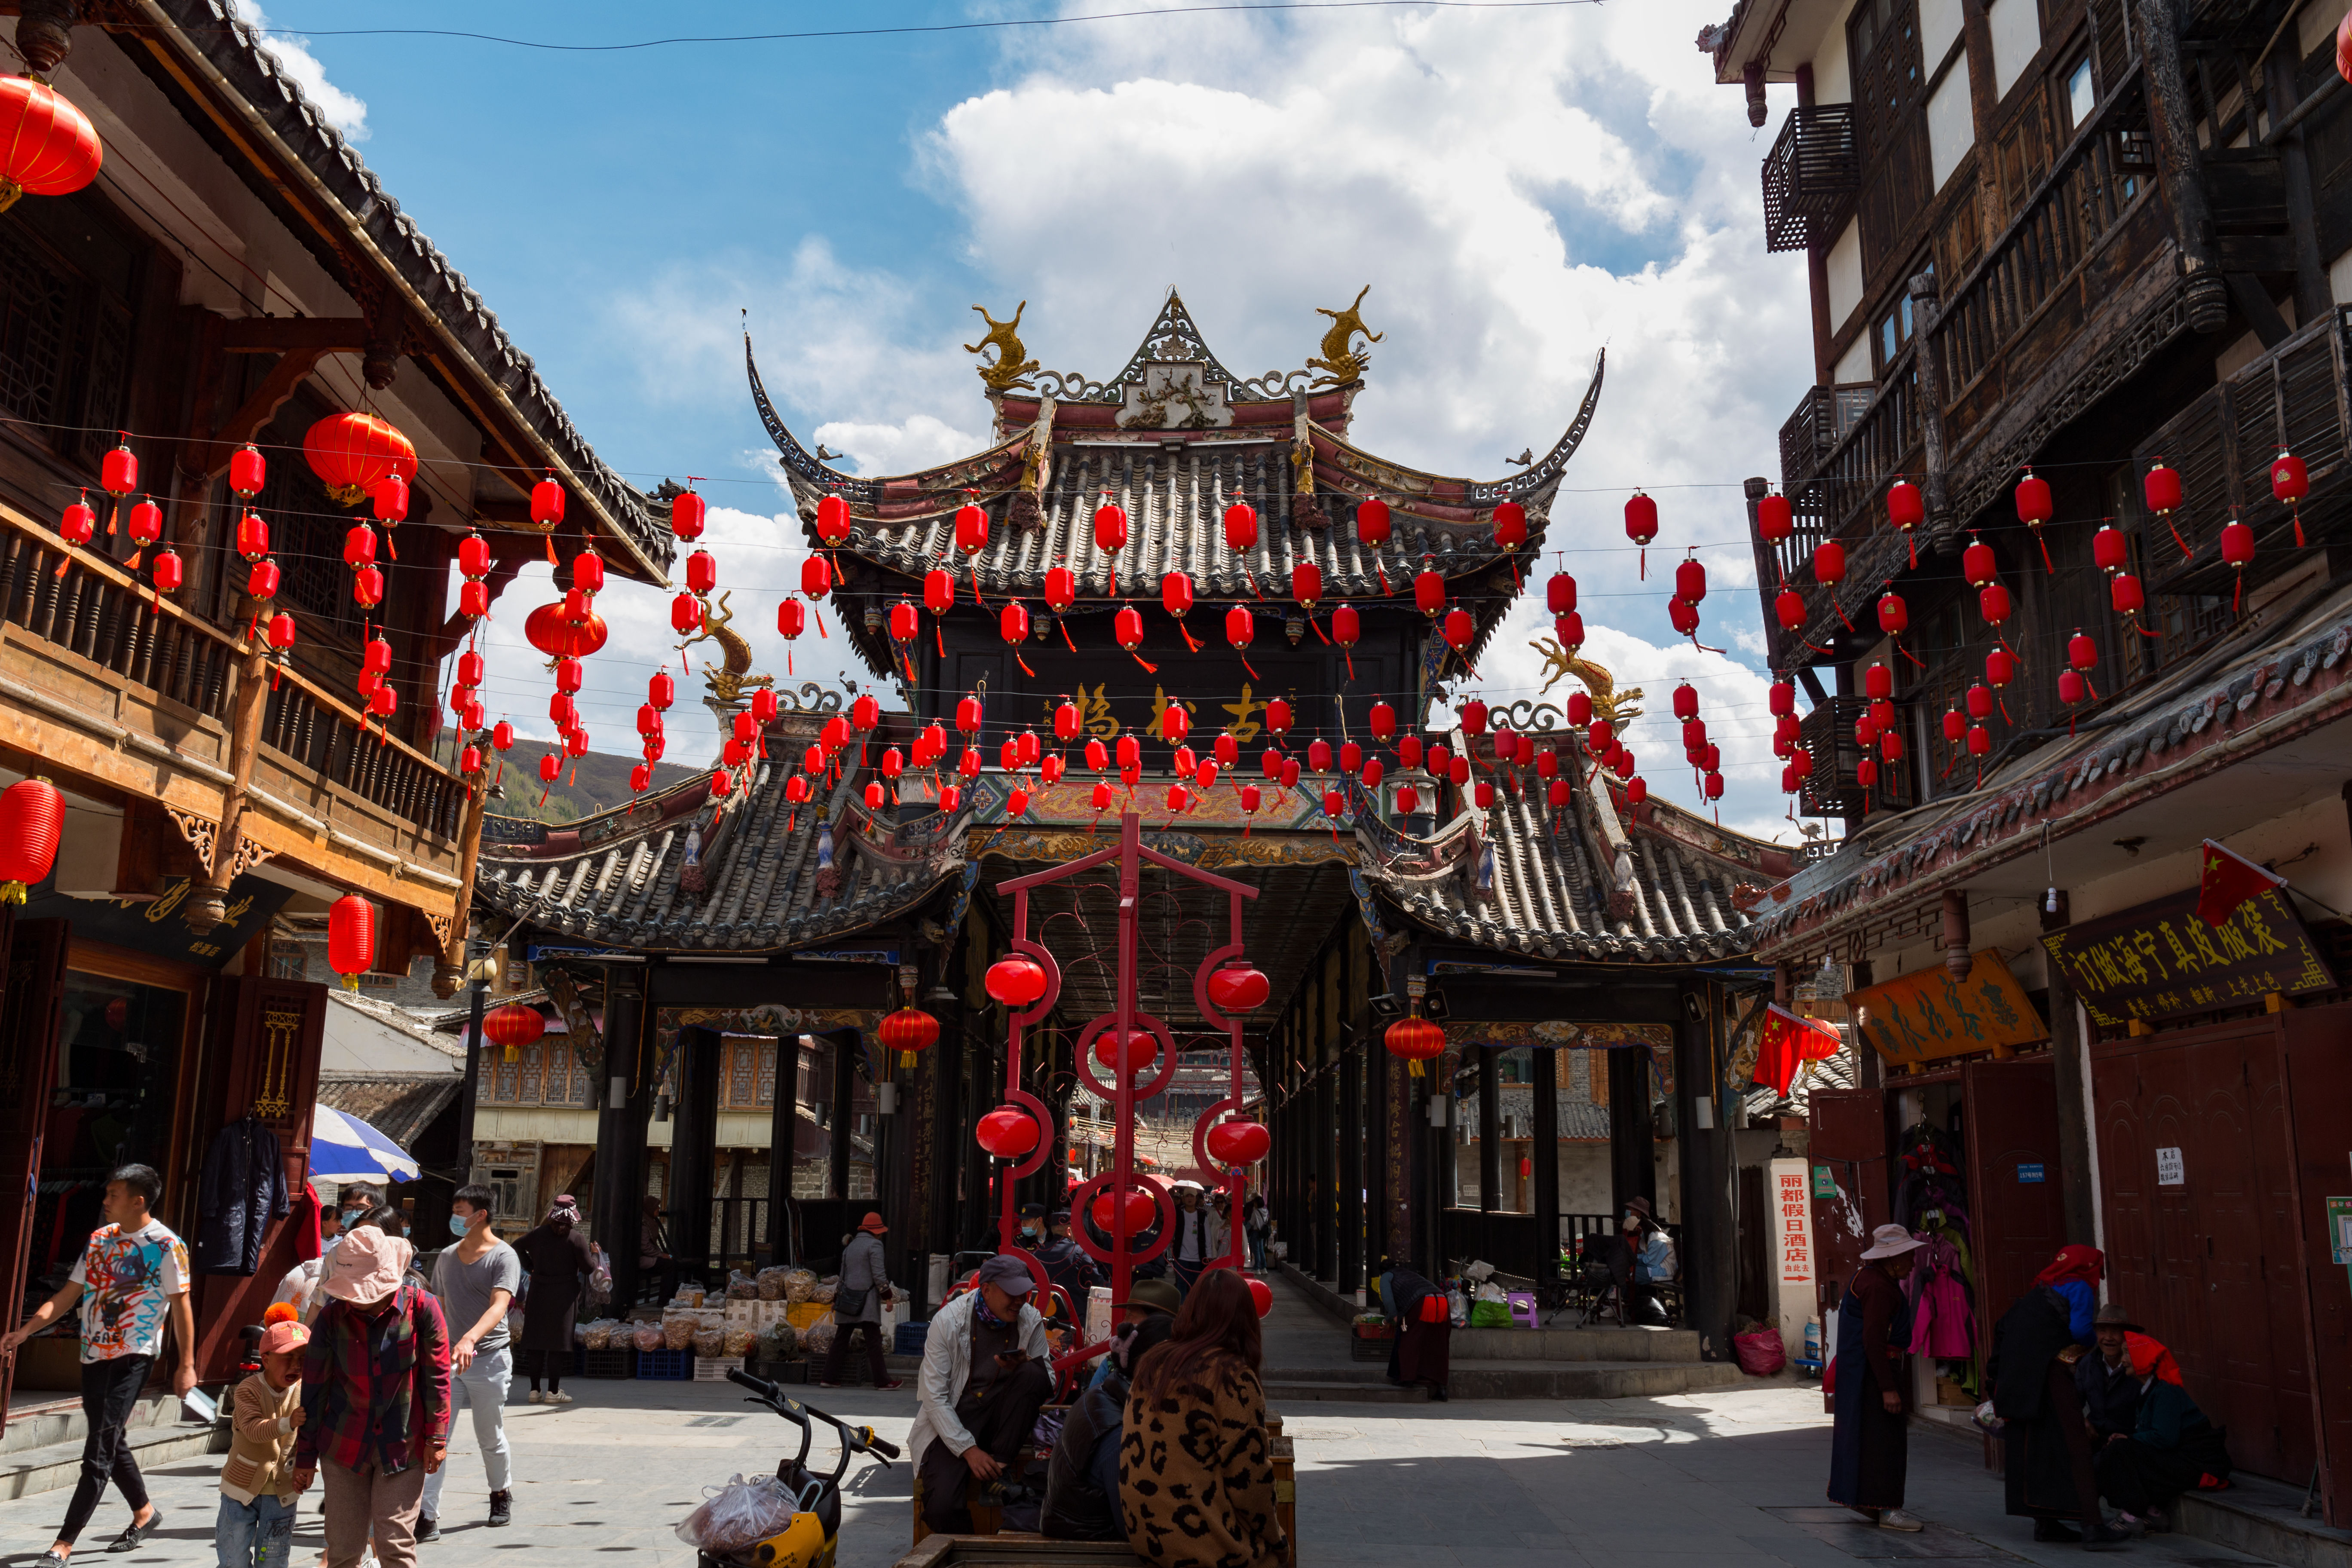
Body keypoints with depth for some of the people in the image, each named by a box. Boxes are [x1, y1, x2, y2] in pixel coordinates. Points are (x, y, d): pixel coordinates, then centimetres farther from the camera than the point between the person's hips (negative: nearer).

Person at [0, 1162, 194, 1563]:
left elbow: (181, 1307, -9)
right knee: (111, 1444, 16)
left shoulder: (166, 1245, -10)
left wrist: (186, 1364, -10)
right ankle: (144, 1512, 33)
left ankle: (64, 1543, -6)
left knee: (99, 1452, -9)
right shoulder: (99, 1239, 10)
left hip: (133, 1357, -7)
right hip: (94, 1355, 7)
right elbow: (68, 1294, 12)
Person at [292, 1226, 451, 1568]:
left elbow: (436, 1376, -4)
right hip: (344, 1447, 2)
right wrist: (305, 1455, 7)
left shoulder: (421, 1307, -11)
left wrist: (436, 1437, -5)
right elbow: (314, 1388, 3)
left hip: (403, 1446, -2)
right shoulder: (331, 1318, -5)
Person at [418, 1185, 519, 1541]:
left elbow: (499, 1306, -23)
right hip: (449, 1359, 4)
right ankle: (428, 1517, -7)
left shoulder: (504, 1257, -9)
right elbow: (439, 1308, 19)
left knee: (490, 1439, 9)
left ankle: (501, 1495, 33)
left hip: (490, 1358, -4)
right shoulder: (446, 1257, 11)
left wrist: (470, 1338, -39)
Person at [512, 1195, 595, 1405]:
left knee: (535, 1342, 9)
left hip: (538, 1293, 4)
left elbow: (517, 1247, 16)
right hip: (564, 1296, -4)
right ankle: (553, 1391, 2)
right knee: (558, 1342, 1)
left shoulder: (539, 1234, 3)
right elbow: (589, 1268, -8)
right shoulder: (577, 1238, -9)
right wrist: (595, 1254, 11)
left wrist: (530, 1268, 20)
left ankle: (535, 1390, 12)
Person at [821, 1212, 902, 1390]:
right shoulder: (874, 1244, -5)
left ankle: (829, 1378, 8)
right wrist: (888, 1297, -7)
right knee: (874, 1341, -6)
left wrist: (837, 1297, 27)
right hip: (866, 1301, -7)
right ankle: (883, 1380, -5)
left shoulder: (849, 1247, 18)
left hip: (847, 1300, 7)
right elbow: (879, 1274, -11)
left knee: (840, 1340, 9)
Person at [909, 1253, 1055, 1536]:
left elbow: (1048, 1387, 2)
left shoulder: (1031, 1321, -2)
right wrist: (968, 1449, -21)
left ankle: (999, 1465, -17)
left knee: (1033, 1375, -27)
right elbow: (934, 1397, -12)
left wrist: (1024, 1368, -22)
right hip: (953, 1424, -3)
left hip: (1001, 1416, 3)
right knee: (941, 1509, -27)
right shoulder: (948, 1321, -11)